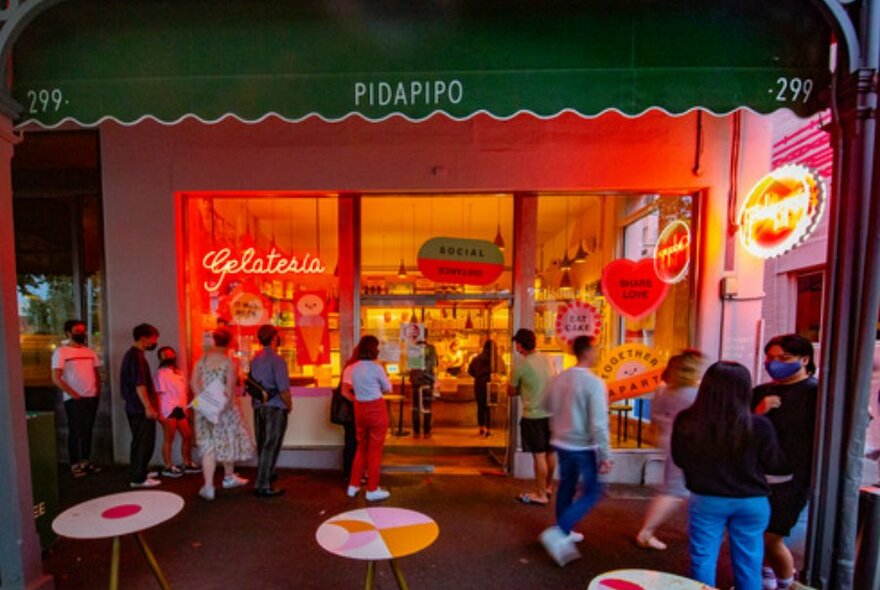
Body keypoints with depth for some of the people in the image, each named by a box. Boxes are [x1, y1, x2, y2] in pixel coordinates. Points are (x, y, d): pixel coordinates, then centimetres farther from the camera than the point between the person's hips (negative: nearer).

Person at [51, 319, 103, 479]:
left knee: (88, 430, 11)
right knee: (75, 431, 0)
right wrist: (73, 394, -14)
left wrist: (98, 390, 4)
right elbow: (56, 378, -11)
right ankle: (75, 465, 9)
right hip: (74, 399, -5)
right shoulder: (61, 352, -6)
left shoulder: (90, 352, 12)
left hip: (92, 398, 5)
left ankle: (86, 461, 20)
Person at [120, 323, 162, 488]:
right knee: (144, 443, -3)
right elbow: (139, 385, -23)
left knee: (140, 442, 17)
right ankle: (138, 478, 4)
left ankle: (139, 473, 27)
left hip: (135, 407, 10)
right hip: (140, 408, -10)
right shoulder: (137, 356, -17)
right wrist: (148, 407, -22)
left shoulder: (133, 354, 15)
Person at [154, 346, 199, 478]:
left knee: (188, 436, 11)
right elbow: (159, 393, -12)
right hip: (169, 410, -8)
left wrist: (188, 408, 15)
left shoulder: (179, 372, 18)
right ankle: (168, 467, 7)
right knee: (169, 439, -2)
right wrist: (160, 413, -17)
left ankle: (187, 464, 21)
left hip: (181, 409, 8)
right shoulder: (161, 373, -5)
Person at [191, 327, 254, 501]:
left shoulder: (202, 359, 1)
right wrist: (225, 404, -10)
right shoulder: (229, 362, -12)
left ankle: (208, 487, 5)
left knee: (208, 446, 9)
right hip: (226, 408, -3)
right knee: (228, 441, 17)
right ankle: (229, 477, 34)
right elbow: (230, 389, -18)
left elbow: (193, 382, -4)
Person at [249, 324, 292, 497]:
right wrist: (289, 405, -5)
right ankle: (263, 486, 6)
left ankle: (266, 475, 37)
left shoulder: (255, 359, 7)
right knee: (270, 447, 1)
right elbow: (283, 388, -20)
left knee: (262, 445, 20)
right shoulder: (277, 360, -17)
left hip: (258, 407, 8)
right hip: (275, 408, -8)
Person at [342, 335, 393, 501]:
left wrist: (358, 399, 11)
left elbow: (345, 392, 0)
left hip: (359, 410, 5)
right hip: (377, 409, -5)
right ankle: (372, 490, 15)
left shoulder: (351, 369, 0)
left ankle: (353, 485, 27)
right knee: (375, 449, 6)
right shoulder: (377, 367, -14)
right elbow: (388, 389, -4)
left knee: (361, 447, 21)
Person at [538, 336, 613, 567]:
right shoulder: (594, 383, -21)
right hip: (584, 447, -6)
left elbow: (549, 406, 13)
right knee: (591, 492, 8)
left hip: (562, 443, 7)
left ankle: (564, 532, 35)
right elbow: (599, 423, -22)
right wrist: (606, 455, -16)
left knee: (566, 487, 21)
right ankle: (558, 532, -2)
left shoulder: (559, 379, -1)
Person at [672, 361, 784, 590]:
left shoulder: (686, 421, -18)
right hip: (751, 502, 1)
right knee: (748, 564, 19)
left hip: (705, 500, 0)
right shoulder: (759, 426, -20)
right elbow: (773, 463, -1)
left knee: (703, 560, 14)